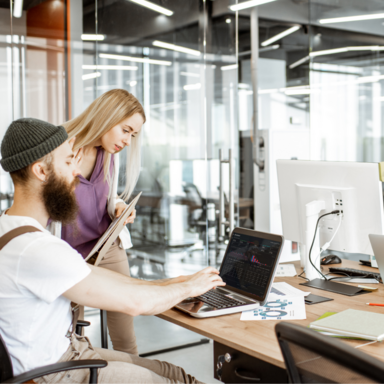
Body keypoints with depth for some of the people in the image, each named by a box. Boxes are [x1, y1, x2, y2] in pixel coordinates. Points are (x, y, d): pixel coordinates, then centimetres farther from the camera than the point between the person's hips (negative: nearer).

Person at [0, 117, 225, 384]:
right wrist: (189, 287, -5)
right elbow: (134, 302, -23)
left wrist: (167, 283, 7)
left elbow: (93, 273, 10)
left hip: (68, 349, 9)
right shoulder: (36, 249, -28)